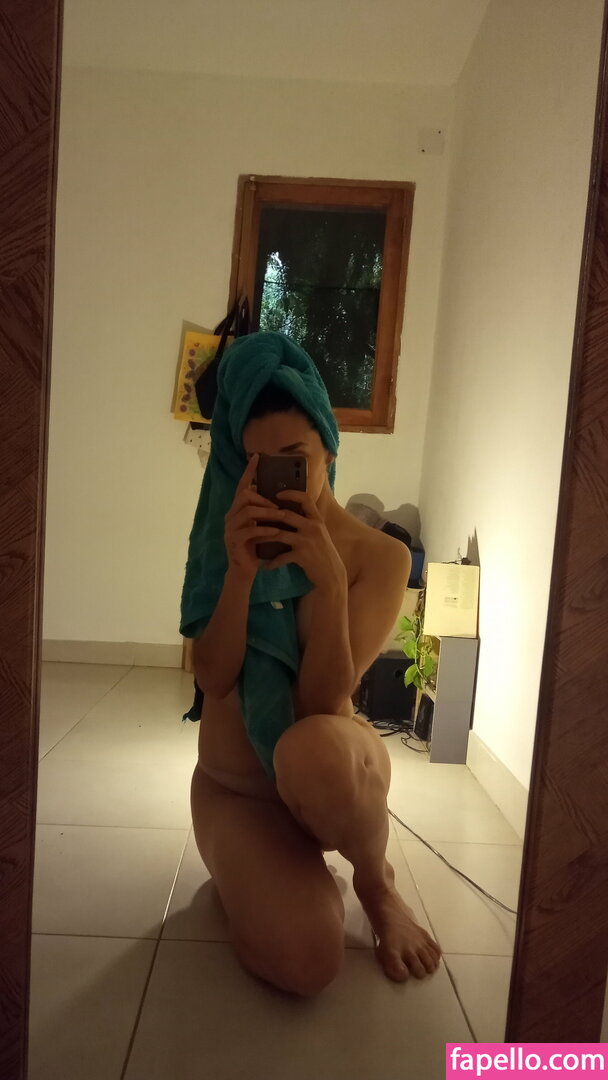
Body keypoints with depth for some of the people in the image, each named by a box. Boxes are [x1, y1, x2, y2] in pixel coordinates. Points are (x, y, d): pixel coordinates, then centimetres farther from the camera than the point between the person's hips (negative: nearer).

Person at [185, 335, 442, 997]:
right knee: (303, 960, -24)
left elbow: (323, 702, -19)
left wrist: (328, 582, -33)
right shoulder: (236, 541, -6)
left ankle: (377, 884, -4)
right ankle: (276, 862, 13)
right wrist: (240, 574, -29)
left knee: (310, 749, -39)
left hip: (328, 769, 0)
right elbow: (213, 679, -14)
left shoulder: (381, 557, -13)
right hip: (232, 786, 1)